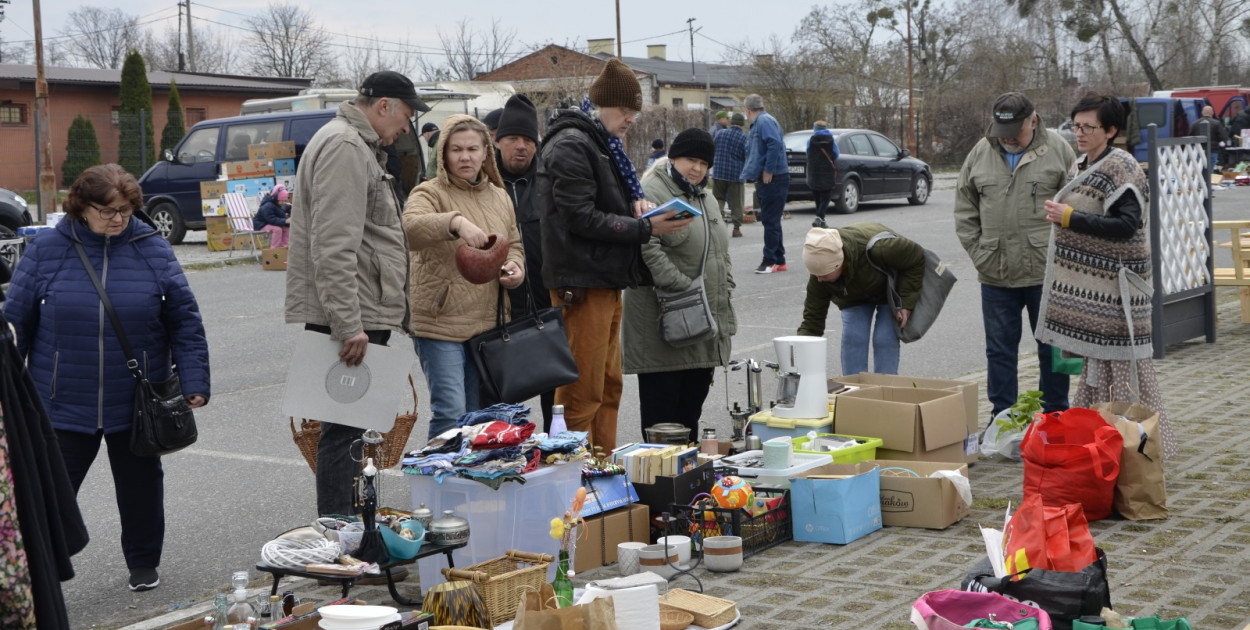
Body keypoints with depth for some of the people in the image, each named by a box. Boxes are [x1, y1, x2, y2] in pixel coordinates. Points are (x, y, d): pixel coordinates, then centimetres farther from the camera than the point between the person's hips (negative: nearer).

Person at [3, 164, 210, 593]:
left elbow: (184, 319, 0)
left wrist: (194, 381, -6)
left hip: (137, 404, 1)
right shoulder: (46, 250, -3)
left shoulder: (152, 248, -2)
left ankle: (143, 565, 32)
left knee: (140, 484, 15)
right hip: (64, 404, -1)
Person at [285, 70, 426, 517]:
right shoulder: (343, 147, -13)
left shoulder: (358, 146, 23)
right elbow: (333, 248, -23)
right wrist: (348, 325, -25)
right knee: (345, 430, -8)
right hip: (351, 320, -11)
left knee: (351, 427, 15)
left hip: (359, 319, 11)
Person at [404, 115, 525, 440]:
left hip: (487, 324, 6)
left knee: (478, 413, 14)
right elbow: (411, 228, -28)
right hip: (440, 324, -6)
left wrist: (514, 267, 3)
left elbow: (514, 244, 25)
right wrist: (456, 222, -45)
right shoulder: (430, 193, -6)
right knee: (450, 413, -11)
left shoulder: (500, 198, 13)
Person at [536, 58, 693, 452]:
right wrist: (646, 228, -19)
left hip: (606, 281, 11)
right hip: (582, 283, -11)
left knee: (608, 386, 16)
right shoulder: (571, 146, -13)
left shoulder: (603, 144, 19)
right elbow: (581, 217, -20)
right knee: (582, 393, -7)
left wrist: (635, 203, 4)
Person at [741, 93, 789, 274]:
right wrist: (751, 173, 21)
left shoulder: (765, 121, -14)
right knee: (770, 220, 13)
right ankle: (779, 260, 18)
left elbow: (775, 144, -27)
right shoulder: (758, 123, 19)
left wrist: (768, 171, -22)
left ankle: (770, 261, -4)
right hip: (766, 180, 10)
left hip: (773, 179, -10)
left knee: (770, 220, -7)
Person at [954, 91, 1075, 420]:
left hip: (1046, 273, -3)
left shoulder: (1058, 150, -2)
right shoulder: (981, 152, 7)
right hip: (995, 275, 3)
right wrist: (977, 251, 3)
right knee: (1000, 349, 10)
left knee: (1052, 348, 7)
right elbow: (964, 208, 12)